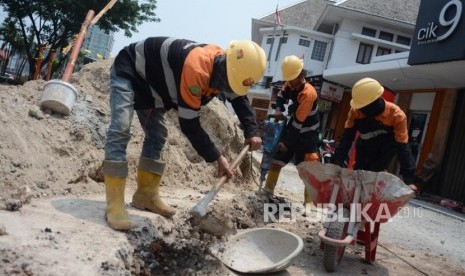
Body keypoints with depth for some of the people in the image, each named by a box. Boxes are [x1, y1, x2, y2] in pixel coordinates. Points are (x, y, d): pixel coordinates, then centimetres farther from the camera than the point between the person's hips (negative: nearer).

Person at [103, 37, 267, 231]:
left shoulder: (225, 65, -13)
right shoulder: (195, 69, -41)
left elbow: (239, 98, 6)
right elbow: (189, 124, -34)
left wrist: (251, 132, -9)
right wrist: (217, 157, -27)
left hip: (151, 79, 9)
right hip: (128, 71, -9)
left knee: (157, 135, 6)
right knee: (120, 130, -22)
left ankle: (146, 196, 16)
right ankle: (114, 205, -19)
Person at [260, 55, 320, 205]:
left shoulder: (308, 93, -29)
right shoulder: (291, 84, -7)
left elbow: (298, 121, -26)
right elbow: (281, 96, 13)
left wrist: (286, 142, -18)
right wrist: (278, 109, -10)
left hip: (307, 136, -7)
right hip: (292, 131, 7)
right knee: (276, 160, 9)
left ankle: (309, 203, -1)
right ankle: (267, 192, 21)